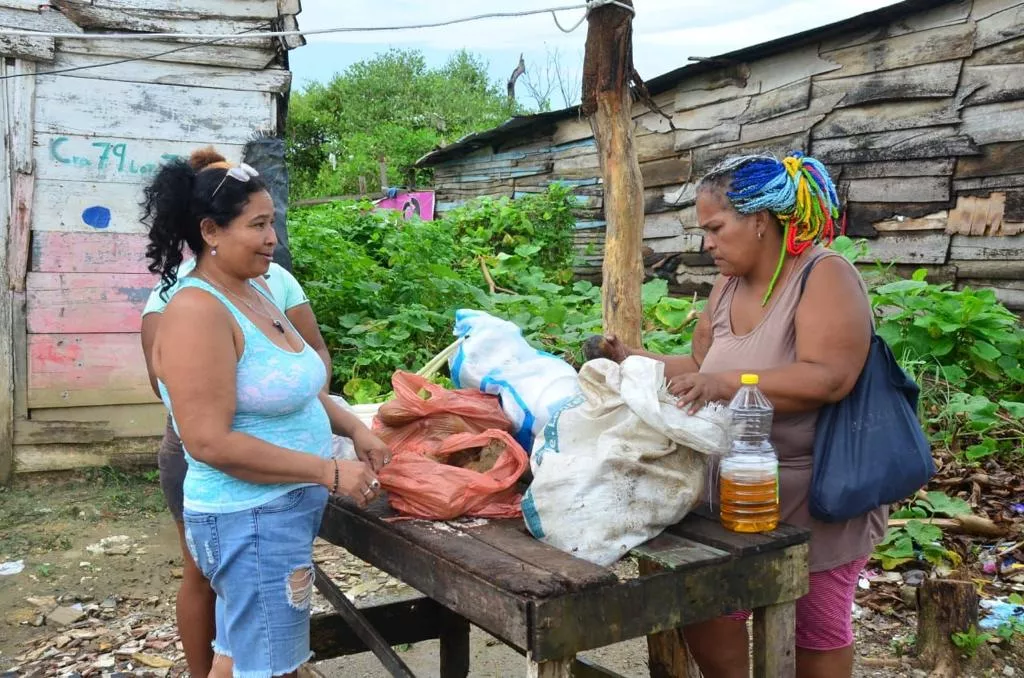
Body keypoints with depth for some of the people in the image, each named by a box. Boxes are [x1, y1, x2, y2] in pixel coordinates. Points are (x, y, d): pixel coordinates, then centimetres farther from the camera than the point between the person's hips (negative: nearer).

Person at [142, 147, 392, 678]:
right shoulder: (198, 311, -20)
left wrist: (354, 429, 3)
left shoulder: (257, 291, 8)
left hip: (282, 511, 9)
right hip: (251, 519, -9)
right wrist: (330, 473, -22)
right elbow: (210, 442, -25)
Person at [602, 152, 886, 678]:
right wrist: (633, 360, 2)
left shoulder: (825, 276, -17)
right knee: (702, 614, 9)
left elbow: (827, 379, -29)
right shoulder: (727, 286, 5)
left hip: (816, 495, -6)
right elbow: (701, 366, 14)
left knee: (819, 632, 12)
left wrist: (726, 384, -35)